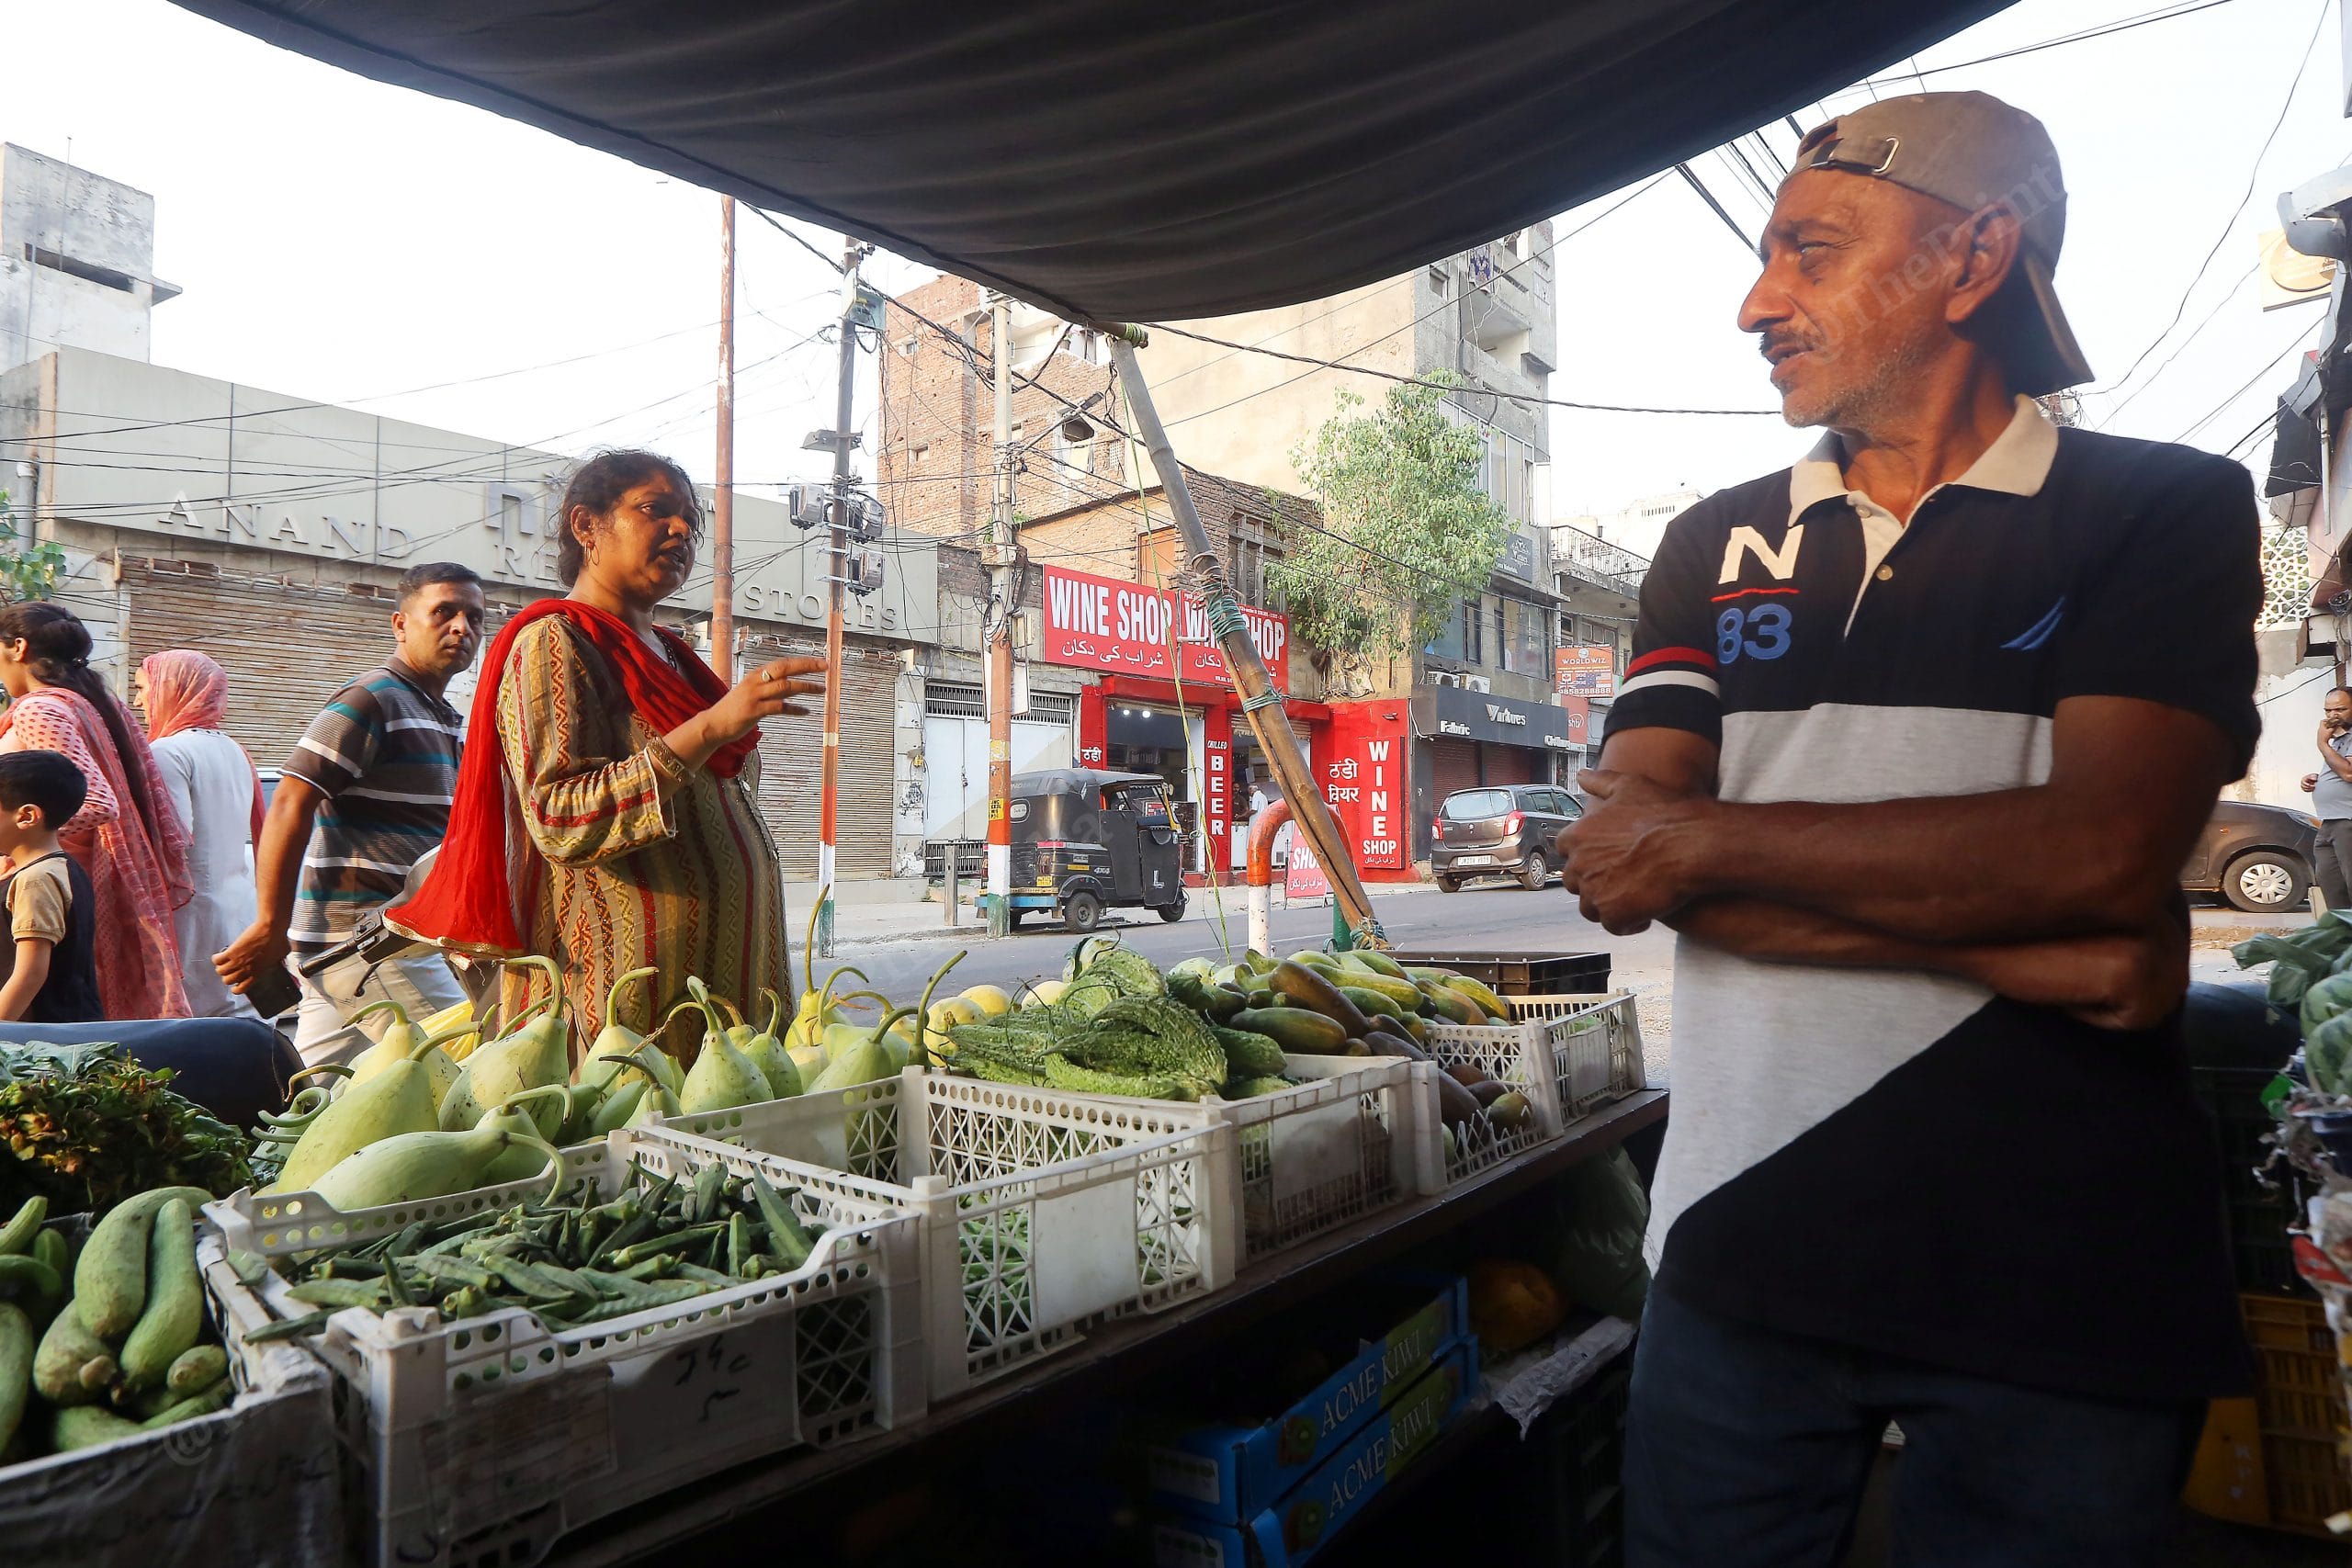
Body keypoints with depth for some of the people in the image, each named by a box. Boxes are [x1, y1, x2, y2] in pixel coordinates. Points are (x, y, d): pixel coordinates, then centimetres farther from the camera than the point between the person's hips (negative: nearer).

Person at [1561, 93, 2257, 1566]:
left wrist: (1703, 843, -13)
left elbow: (2104, 852, -17)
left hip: (2058, 1281, -2)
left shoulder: (2165, 509, -1)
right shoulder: (1715, 546, 7)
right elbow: (1622, 856, -6)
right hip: (1745, 1241, 3)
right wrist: (2018, 941, -14)